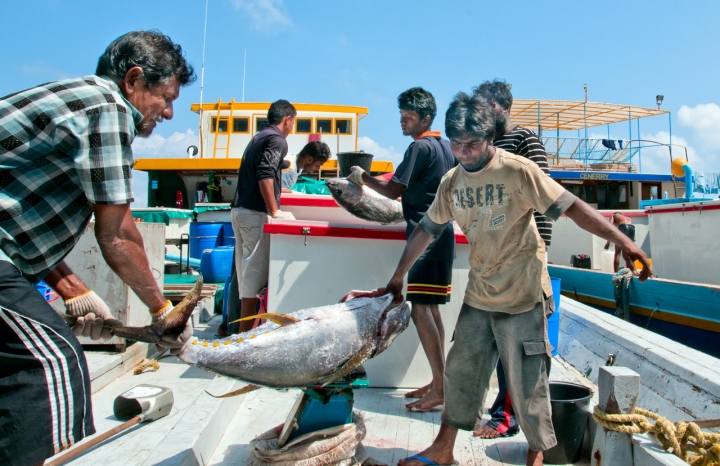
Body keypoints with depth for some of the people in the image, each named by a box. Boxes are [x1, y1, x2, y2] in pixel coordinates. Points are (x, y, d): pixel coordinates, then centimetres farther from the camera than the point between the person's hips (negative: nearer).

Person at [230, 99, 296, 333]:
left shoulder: (258, 138, 22)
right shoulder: (277, 139, -6)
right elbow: (265, 174, -19)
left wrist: (276, 189, 35)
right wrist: (274, 211, -18)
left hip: (240, 210, 9)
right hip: (255, 213, -9)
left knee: (246, 270, 12)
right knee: (255, 272, -6)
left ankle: (246, 327, 20)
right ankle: (246, 332, -2)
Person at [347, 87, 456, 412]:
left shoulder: (420, 147, -11)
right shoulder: (445, 146, 17)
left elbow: (393, 191, -14)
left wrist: (363, 177, 1)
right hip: (442, 234, 10)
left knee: (420, 310, -10)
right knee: (431, 309, 11)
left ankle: (440, 388, -8)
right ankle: (438, 382, 17)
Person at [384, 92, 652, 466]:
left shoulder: (517, 170, -13)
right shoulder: (451, 182, 3)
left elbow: (571, 207, -16)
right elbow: (425, 231, 11)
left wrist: (623, 241, -26)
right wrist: (397, 279, 15)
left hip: (522, 297, -5)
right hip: (478, 296, 5)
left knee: (526, 381, 3)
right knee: (460, 372, 13)